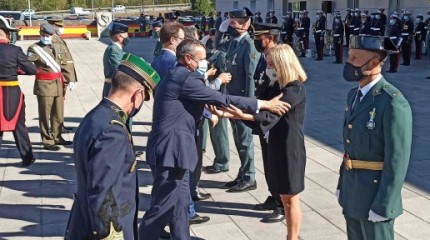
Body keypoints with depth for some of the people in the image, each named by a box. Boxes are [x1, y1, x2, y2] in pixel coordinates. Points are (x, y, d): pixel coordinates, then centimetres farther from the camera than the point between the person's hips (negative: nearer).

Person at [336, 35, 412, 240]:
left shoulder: (393, 103, -22)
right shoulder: (354, 95, 6)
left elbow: (397, 162, -21)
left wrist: (382, 205, -19)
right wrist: (342, 184, 16)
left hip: (376, 194, -8)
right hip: (352, 192, 8)